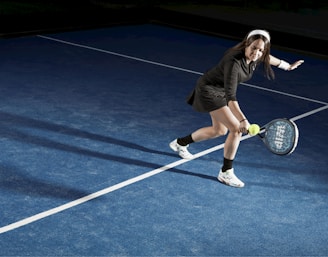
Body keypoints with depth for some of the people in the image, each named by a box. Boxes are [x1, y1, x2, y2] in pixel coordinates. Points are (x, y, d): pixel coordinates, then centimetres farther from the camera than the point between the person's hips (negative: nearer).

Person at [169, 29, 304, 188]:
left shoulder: (256, 58, -13)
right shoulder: (234, 61, -36)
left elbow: (267, 58, 15)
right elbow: (231, 96, -40)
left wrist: (287, 66, 25)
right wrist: (243, 120, -49)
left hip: (219, 91, 9)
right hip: (208, 90, -9)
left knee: (220, 130, 24)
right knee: (236, 129, -17)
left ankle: (181, 143, 42)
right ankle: (226, 172, -3)